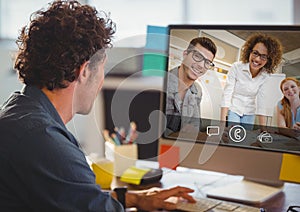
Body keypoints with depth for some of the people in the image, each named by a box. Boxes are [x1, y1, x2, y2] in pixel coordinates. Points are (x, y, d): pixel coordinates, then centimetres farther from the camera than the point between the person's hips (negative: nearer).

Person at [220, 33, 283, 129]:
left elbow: (261, 102, -6)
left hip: (249, 114, 3)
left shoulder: (266, 75, -9)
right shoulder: (236, 67, -18)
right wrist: (222, 121, -24)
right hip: (232, 109, -3)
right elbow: (227, 94, -18)